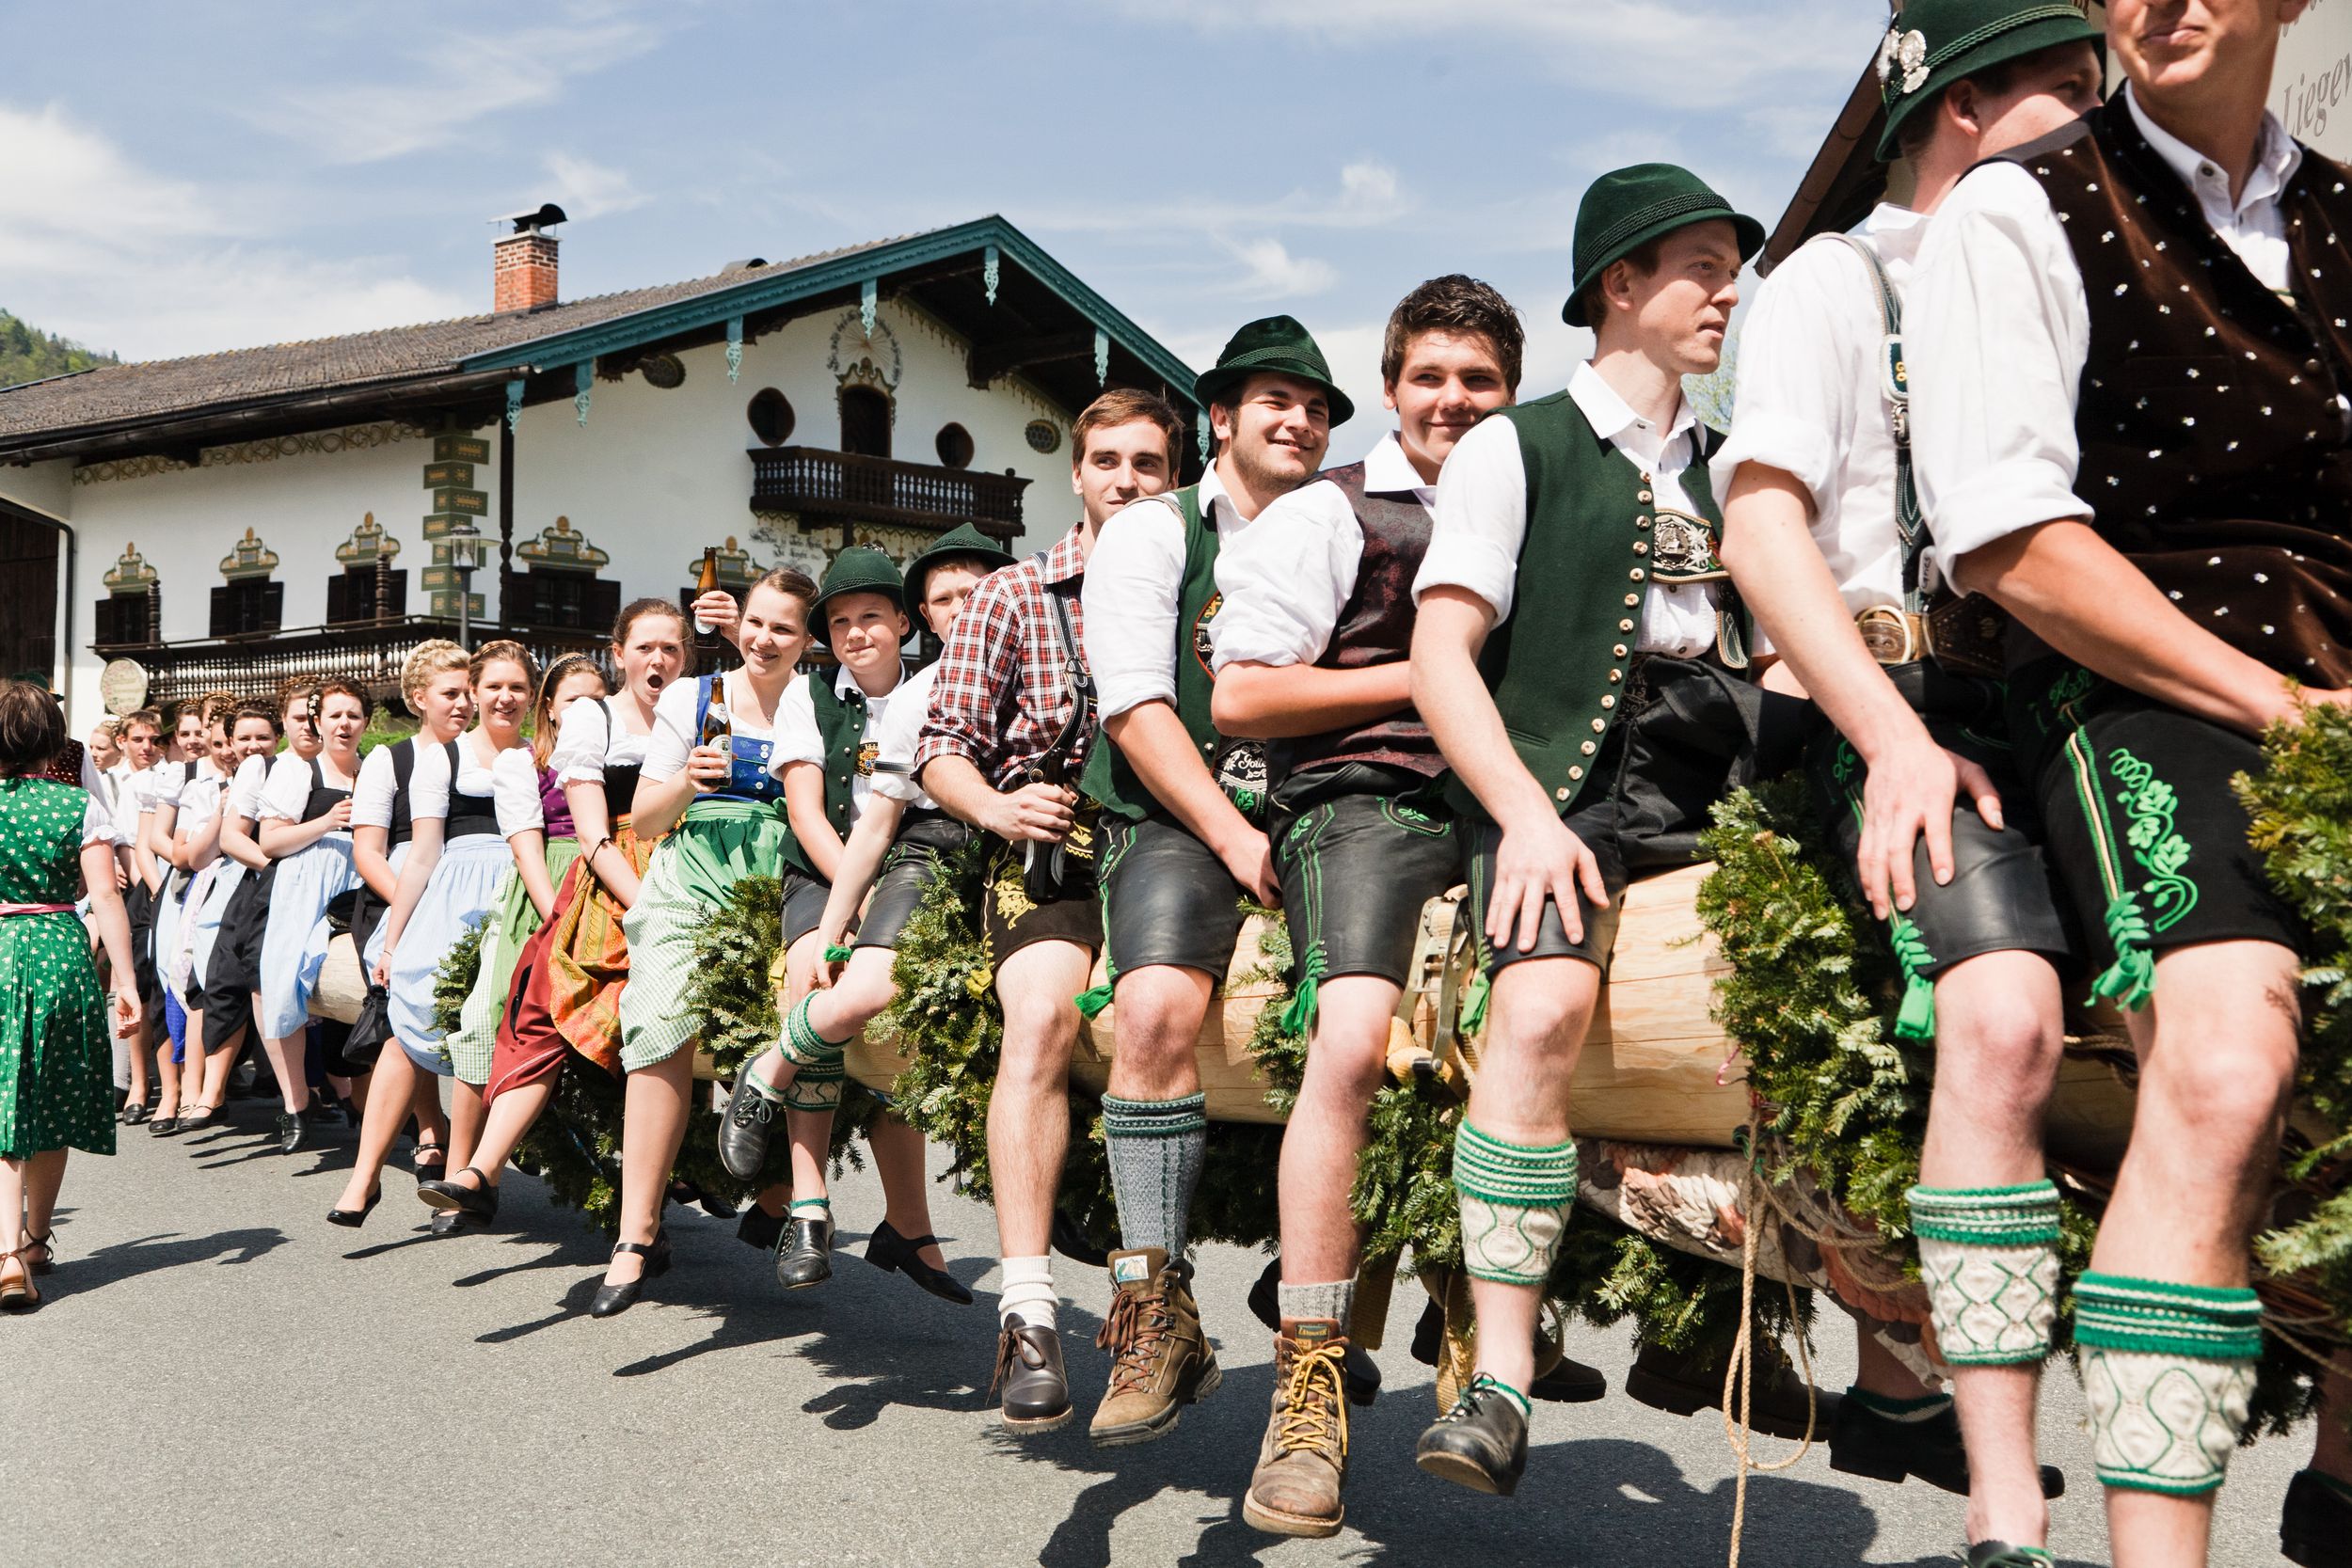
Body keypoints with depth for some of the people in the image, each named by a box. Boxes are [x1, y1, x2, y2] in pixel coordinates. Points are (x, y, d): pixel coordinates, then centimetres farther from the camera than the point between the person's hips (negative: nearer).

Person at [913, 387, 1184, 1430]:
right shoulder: (1013, 597, 14)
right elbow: (942, 747, 10)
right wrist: (995, 805, -11)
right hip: (1051, 844, -2)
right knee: (1042, 1015, -28)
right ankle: (1028, 1311, -30)